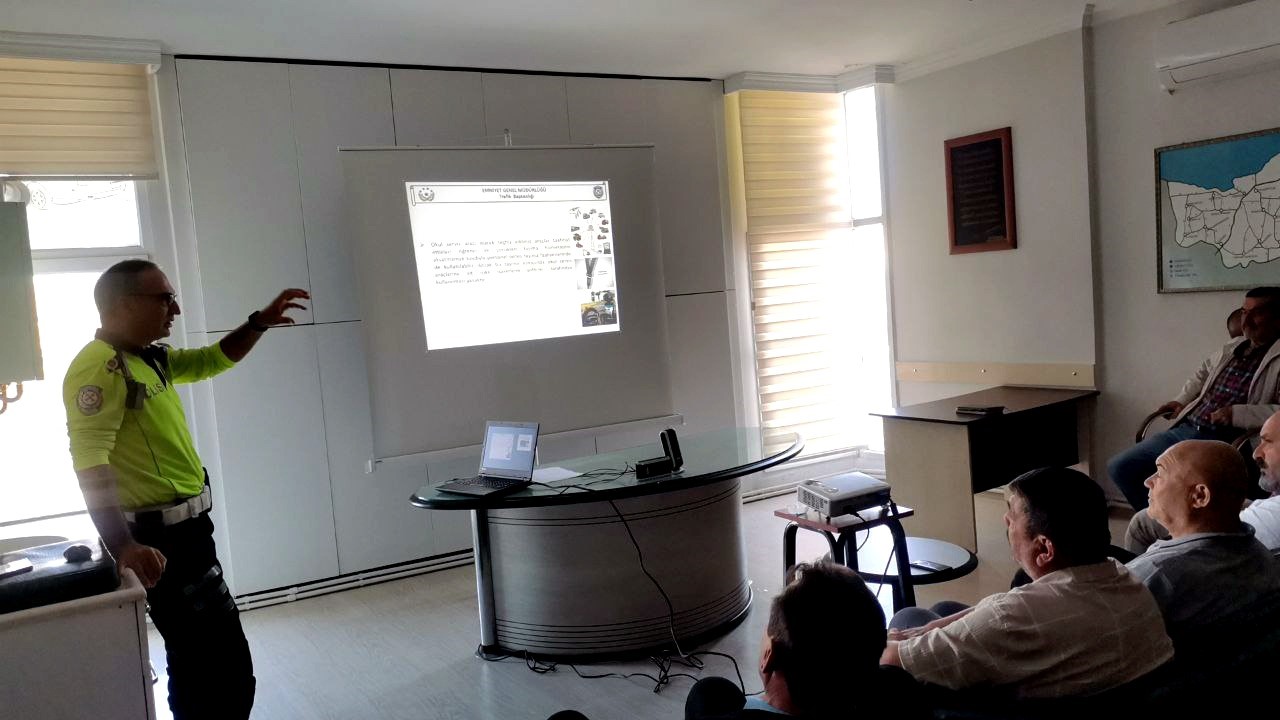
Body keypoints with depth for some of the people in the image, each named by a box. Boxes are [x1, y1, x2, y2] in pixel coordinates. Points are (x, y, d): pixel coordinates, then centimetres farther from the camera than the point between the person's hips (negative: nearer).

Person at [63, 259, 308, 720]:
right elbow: (89, 462, -30)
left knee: (197, 662, 24)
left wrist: (260, 322, 12)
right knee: (226, 670, -6)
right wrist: (123, 546, -39)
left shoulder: (152, 358, 10)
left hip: (183, 529, 10)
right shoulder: (98, 368, -19)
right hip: (161, 539, -10)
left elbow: (213, 360, 27)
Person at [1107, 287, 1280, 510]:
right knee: (1118, 467, -2)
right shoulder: (1232, 348, 18)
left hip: (1222, 441, -8)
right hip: (1185, 429, 8)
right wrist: (1182, 400, 25)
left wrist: (1237, 414, -22)